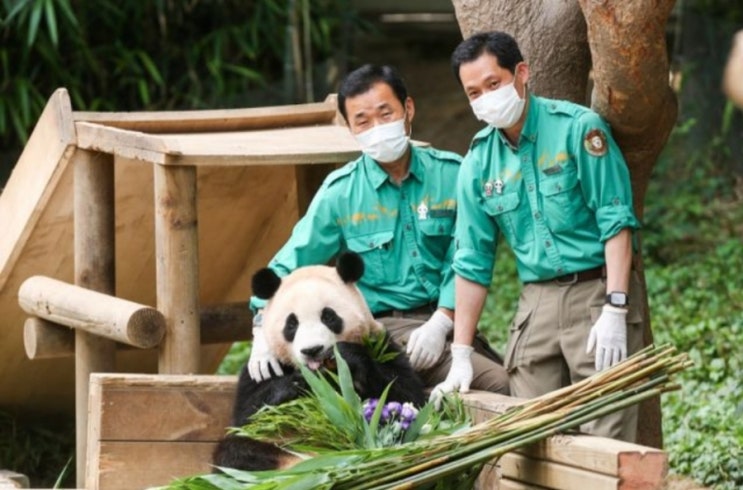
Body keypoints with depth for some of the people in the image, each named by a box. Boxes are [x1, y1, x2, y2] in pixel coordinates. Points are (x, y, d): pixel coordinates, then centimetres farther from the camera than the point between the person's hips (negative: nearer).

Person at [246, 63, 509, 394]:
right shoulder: (339, 192, 2)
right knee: (498, 385, -25)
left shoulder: (450, 174, 4)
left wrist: (441, 322, -14)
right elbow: (288, 267, 1)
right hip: (384, 325, -3)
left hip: (447, 316, 3)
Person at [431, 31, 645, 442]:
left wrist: (614, 309, -19)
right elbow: (472, 261, 12)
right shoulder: (478, 160, 7)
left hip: (597, 291, -5)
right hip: (536, 303, 5)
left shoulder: (578, 128, -7)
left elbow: (616, 221, -11)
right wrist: (460, 356, 9)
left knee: (607, 436, -9)